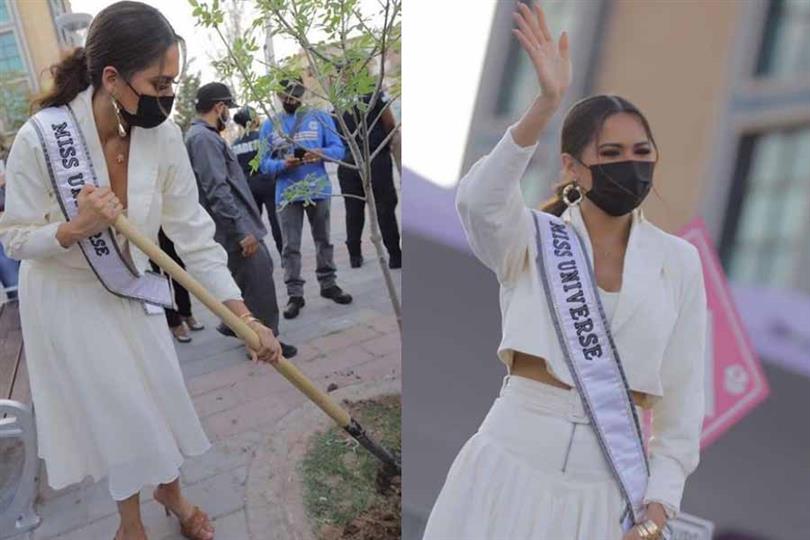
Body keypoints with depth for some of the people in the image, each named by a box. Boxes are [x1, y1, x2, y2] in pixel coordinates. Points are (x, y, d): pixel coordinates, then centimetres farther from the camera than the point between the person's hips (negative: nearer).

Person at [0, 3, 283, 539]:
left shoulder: (164, 135, -19)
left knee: (159, 398, 14)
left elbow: (193, 231, -16)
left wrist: (245, 316, -19)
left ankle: (171, 492, 44)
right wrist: (76, 228, -36)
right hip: (67, 299, -3)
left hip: (132, 291, 3)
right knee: (112, 411, 9)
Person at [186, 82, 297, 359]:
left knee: (261, 270, 19)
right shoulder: (204, 138, -16)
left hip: (237, 224, 11)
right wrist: (243, 230, -25)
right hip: (234, 229, -11)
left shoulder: (204, 135, 17)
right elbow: (217, 190, -24)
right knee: (258, 281, -4)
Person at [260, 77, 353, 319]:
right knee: (291, 247, 1)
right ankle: (295, 294, 8)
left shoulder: (320, 117, 3)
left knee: (323, 240, 12)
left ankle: (328, 284, 26)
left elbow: (339, 149, -3)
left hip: (319, 190, 0)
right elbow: (264, 163, 0)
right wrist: (284, 164, -21)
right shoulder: (269, 125, 4)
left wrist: (321, 153, -23)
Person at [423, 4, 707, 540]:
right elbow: (478, 200, -27)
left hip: (613, 476, 2)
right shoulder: (534, 238, -4)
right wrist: (547, 103, -36)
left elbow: (684, 394, 2)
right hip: (517, 459, -1)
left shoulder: (679, 259, 1)